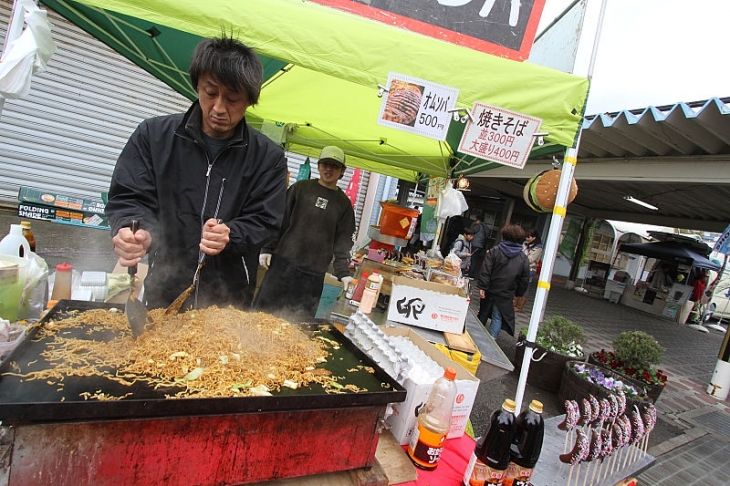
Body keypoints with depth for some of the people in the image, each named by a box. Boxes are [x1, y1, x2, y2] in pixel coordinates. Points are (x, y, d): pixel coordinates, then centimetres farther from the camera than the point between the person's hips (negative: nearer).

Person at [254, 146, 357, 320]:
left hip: (314, 273, 1)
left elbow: (342, 240, 4)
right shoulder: (300, 188, 4)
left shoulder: (343, 203, 7)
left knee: (300, 319, 3)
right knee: (264, 308, 4)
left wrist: (343, 272, -4)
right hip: (283, 262, 0)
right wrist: (267, 248, -2)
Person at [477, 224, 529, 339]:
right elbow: (524, 279, 3)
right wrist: (519, 293, 13)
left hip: (490, 291, 0)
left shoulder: (494, 251, -6)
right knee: (498, 318, 6)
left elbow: (485, 271, -14)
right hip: (506, 295, 0)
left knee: (483, 314, 17)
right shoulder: (523, 258, -1)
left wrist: (482, 287, -15)